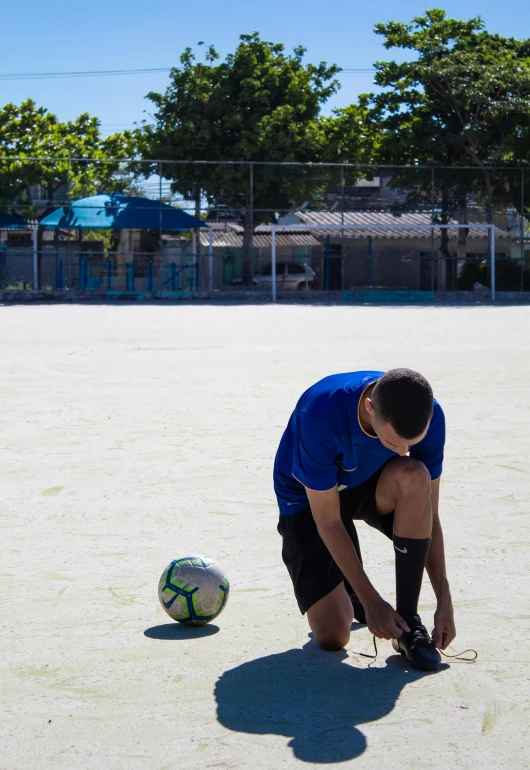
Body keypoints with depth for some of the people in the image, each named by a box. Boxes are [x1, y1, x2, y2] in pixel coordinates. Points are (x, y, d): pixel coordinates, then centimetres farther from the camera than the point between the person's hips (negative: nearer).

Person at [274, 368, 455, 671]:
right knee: (332, 637, -16)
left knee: (414, 477, -35)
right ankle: (349, 593, 22)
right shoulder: (321, 415, -38)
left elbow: (428, 514, -16)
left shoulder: (429, 416, -26)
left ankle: (409, 621, -20)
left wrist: (445, 600, -19)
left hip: (371, 486, 3)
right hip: (310, 500, -3)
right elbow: (328, 522, -29)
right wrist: (371, 601, -27)